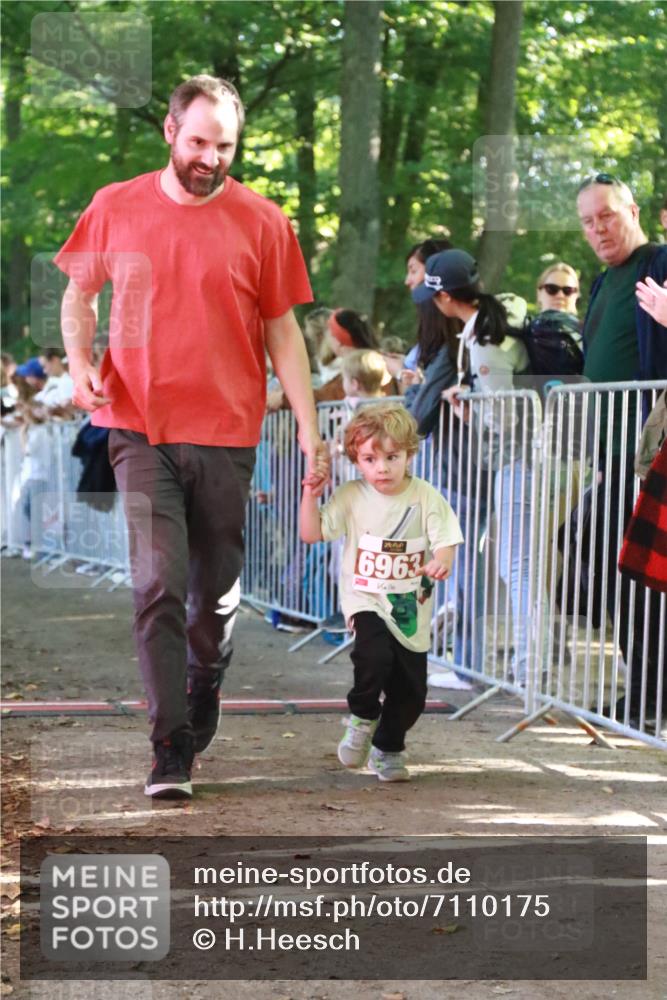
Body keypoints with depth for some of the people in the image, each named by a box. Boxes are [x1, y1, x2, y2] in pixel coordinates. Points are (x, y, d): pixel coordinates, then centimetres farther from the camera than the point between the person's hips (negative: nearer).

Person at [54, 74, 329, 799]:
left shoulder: (261, 222, 0)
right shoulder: (115, 208, 3)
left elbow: (283, 332, 4)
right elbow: (80, 292, 16)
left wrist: (310, 433, -1)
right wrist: (79, 361, -4)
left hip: (225, 435, 0)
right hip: (140, 430, 0)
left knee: (216, 589, 9)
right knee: (158, 585, -11)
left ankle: (203, 692, 36)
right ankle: (171, 747, -8)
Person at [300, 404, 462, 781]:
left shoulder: (425, 497, -4)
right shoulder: (351, 497, -3)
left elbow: (446, 540, -8)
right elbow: (312, 533, -3)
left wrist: (441, 562, -30)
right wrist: (310, 492, -16)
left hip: (411, 608, 2)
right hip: (365, 600, -2)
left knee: (411, 690, 5)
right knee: (375, 655, -31)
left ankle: (388, 749, 31)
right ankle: (363, 718, -2)